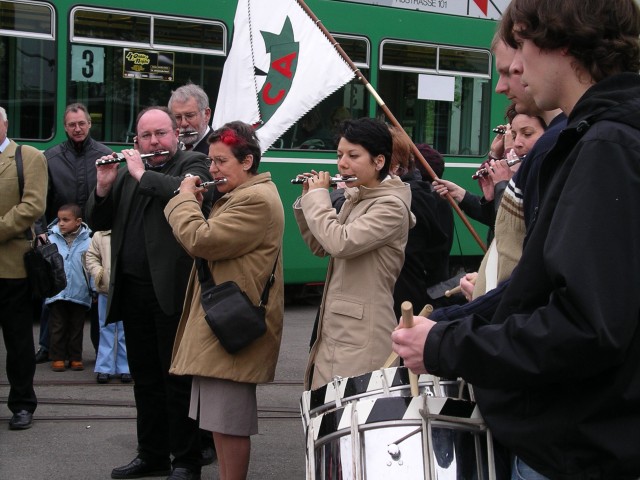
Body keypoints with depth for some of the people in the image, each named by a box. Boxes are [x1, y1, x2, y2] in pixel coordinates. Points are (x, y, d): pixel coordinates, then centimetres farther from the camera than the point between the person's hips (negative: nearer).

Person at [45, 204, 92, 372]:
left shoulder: (87, 240, -5)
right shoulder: (51, 239, -3)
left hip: (79, 293, 0)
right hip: (56, 293, 0)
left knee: (76, 327, 11)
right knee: (58, 327, 7)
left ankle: (75, 358, 20)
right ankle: (57, 357, 15)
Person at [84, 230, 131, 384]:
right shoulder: (99, 235, 5)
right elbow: (91, 257, 7)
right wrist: (97, 272, -9)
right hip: (106, 290, 1)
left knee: (126, 330, 7)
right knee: (106, 329, 7)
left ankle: (124, 368, 14)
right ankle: (104, 368, 14)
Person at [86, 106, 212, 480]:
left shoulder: (192, 164, -1)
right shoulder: (127, 172, 17)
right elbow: (98, 222, 14)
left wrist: (143, 174, -15)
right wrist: (104, 185, -3)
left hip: (171, 291, -6)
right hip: (133, 290, 7)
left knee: (177, 378, 0)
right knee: (145, 378, 15)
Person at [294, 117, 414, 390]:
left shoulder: (391, 206, -13)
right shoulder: (354, 198, 14)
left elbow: (340, 242, -25)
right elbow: (320, 247, 19)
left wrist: (318, 196, -11)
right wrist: (307, 201, 7)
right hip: (335, 331, 9)